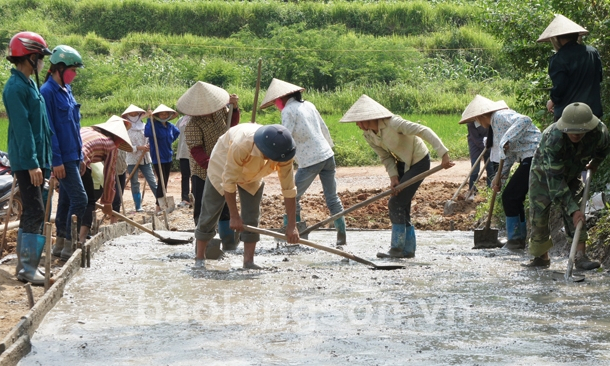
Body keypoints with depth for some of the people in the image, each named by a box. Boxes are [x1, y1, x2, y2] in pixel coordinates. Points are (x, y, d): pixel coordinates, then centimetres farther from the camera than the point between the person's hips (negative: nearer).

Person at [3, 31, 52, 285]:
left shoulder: (30, 84, 16)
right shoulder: (15, 87, -14)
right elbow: (22, 128, -19)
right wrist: (32, 163, -22)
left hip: (36, 159, 10)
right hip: (26, 162, -10)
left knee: (31, 214, 12)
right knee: (35, 213, -11)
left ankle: (24, 266, 18)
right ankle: (28, 268, -9)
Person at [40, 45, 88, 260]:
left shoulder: (66, 90, 13)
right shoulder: (48, 92, -14)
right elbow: (48, 130, -17)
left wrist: (80, 152, 18)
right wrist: (56, 161, -18)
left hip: (73, 155, 9)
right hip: (63, 158, -9)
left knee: (66, 199, 13)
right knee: (79, 199, -11)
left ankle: (60, 243, 21)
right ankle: (69, 245, -5)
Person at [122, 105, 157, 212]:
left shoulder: (144, 127, 6)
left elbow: (149, 139, 13)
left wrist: (149, 146, -10)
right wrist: (139, 148, -17)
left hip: (145, 159, 2)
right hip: (132, 160, -2)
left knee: (152, 182, -1)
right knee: (134, 184, 4)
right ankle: (138, 206, 9)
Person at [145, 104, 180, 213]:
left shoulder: (170, 126, 6)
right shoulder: (155, 125, -13)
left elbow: (177, 132, 30)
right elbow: (147, 133, -34)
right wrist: (150, 119, -35)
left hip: (168, 157, 7)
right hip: (158, 158, -7)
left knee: (165, 181, 11)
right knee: (161, 181, -11)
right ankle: (158, 205, -9)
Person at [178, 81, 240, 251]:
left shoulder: (220, 111, 0)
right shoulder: (192, 126, -21)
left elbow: (232, 124, 19)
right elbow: (196, 150, -26)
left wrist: (234, 107, 3)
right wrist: (210, 164, -39)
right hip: (203, 174, -6)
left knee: (225, 207, 13)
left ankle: (228, 241, 22)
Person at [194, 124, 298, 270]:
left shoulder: (283, 153, -32)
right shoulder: (241, 145, -45)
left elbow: (289, 190, -24)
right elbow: (229, 181, -34)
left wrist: (292, 225, -25)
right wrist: (234, 216, -27)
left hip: (252, 176, 4)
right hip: (223, 166, -4)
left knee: (252, 218, -5)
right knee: (210, 213, -1)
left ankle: (249, 262, 2)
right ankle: (200, 259, 10)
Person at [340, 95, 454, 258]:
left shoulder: (393, 123, -30)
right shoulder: (368, 134, -7)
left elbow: (424, 131, -32)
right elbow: (385, 156, 1)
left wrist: (443, 155, -36)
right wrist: (393, 177, -14)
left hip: (418, 162, -8)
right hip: (401, 163, 8)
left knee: (396, 203, -12)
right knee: (402, 207, 7)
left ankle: (397, 248, -4)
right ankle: (408, 249, 15)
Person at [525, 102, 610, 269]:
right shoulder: (553, 138, -42)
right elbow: (554, 179, -41)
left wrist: (595, 164, 18)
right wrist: (573, 209, -43)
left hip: (572, 174, 3)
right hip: (544, 172, -3)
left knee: (577, 210, -10)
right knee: (539, 213, -4)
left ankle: (581, 256, -13)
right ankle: (542, 257, 11)